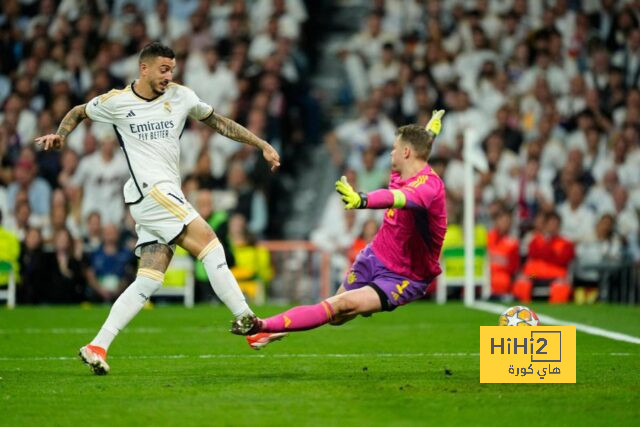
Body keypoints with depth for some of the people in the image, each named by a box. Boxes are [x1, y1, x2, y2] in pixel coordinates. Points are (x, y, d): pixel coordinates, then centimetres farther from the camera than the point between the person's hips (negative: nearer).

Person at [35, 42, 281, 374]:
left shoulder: (181, 96, 11)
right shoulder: (116, 102, 3)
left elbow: (218, 122, 21)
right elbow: (78, 113, 20)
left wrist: (262, 145, 17)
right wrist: (60, 135, 2)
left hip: (168, 196, 5)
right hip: (148, 189, -5)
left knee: (148, 282, -2)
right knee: (209, 243, -18)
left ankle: (97, 347, -1)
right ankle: (246, 319, -19)